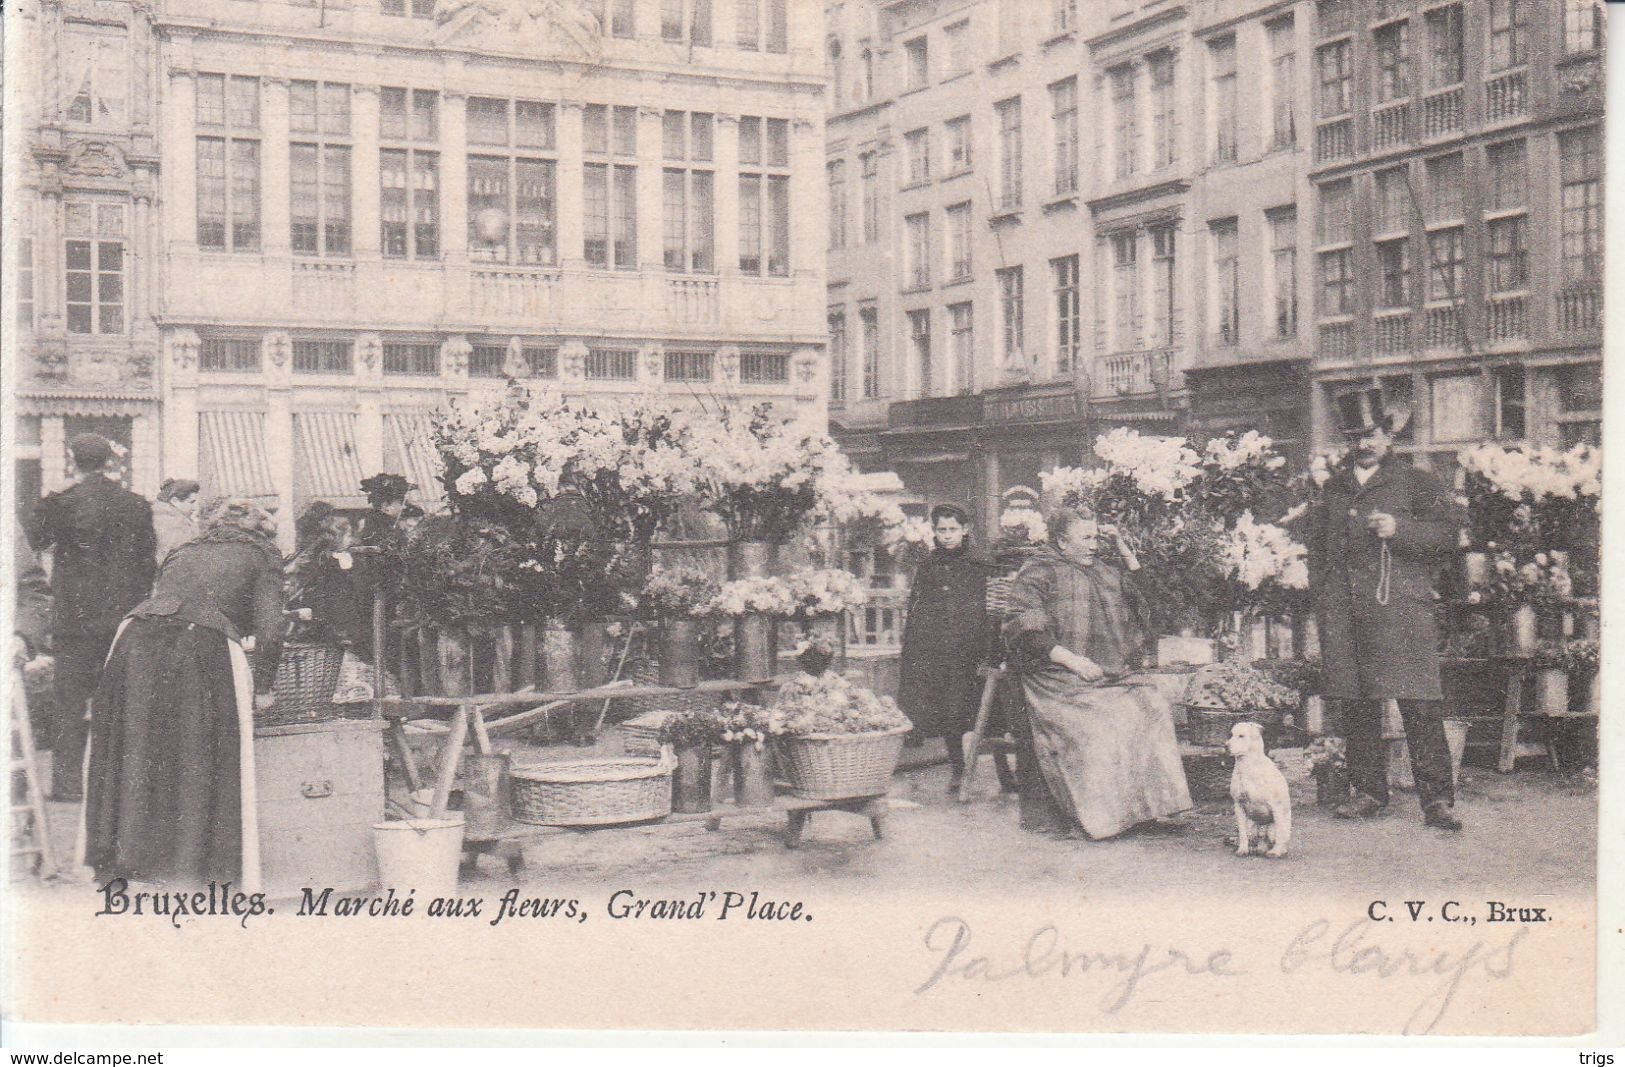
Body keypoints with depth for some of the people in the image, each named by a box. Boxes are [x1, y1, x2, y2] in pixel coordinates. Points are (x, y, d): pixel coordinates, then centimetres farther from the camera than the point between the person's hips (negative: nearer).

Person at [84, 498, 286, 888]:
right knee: (197, 765, 3)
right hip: (204, 650, -4)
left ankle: (111, 863, 19)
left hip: (138, 641, 4)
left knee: (128, 756, 13)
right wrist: (262, 688, 15)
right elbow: (269, 632, 6)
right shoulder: (263, 556, 18)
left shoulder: (185, 550, 31)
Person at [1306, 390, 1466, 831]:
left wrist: (1400, 529, -12)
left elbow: (1450, 530, 1)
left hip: (1400, 607, -4)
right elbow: (1317, 542, 27)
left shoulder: (1416, 482, 8)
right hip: (1343, 611, 4)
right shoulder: (1334, 487, 21)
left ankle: (1437, 798, -7)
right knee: (1355, 704, 6)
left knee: (1420, 705, -10)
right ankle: (1369, 792, 16)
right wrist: (1320, 593, 16)